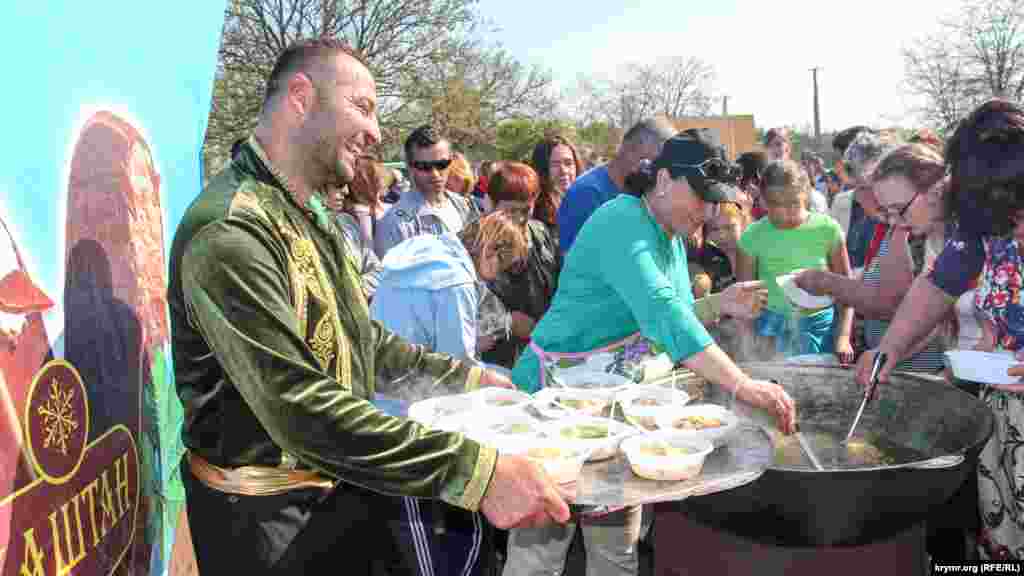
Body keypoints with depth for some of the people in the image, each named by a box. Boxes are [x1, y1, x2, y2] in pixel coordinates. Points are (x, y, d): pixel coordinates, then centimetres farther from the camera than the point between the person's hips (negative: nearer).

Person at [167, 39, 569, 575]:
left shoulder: (311, 213, 9)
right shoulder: (230, 230, -26)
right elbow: (300, 409, -33)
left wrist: (465, 377, 10)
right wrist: (474, 471, -35)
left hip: (341, 489, 9)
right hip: (270, 518, -9)